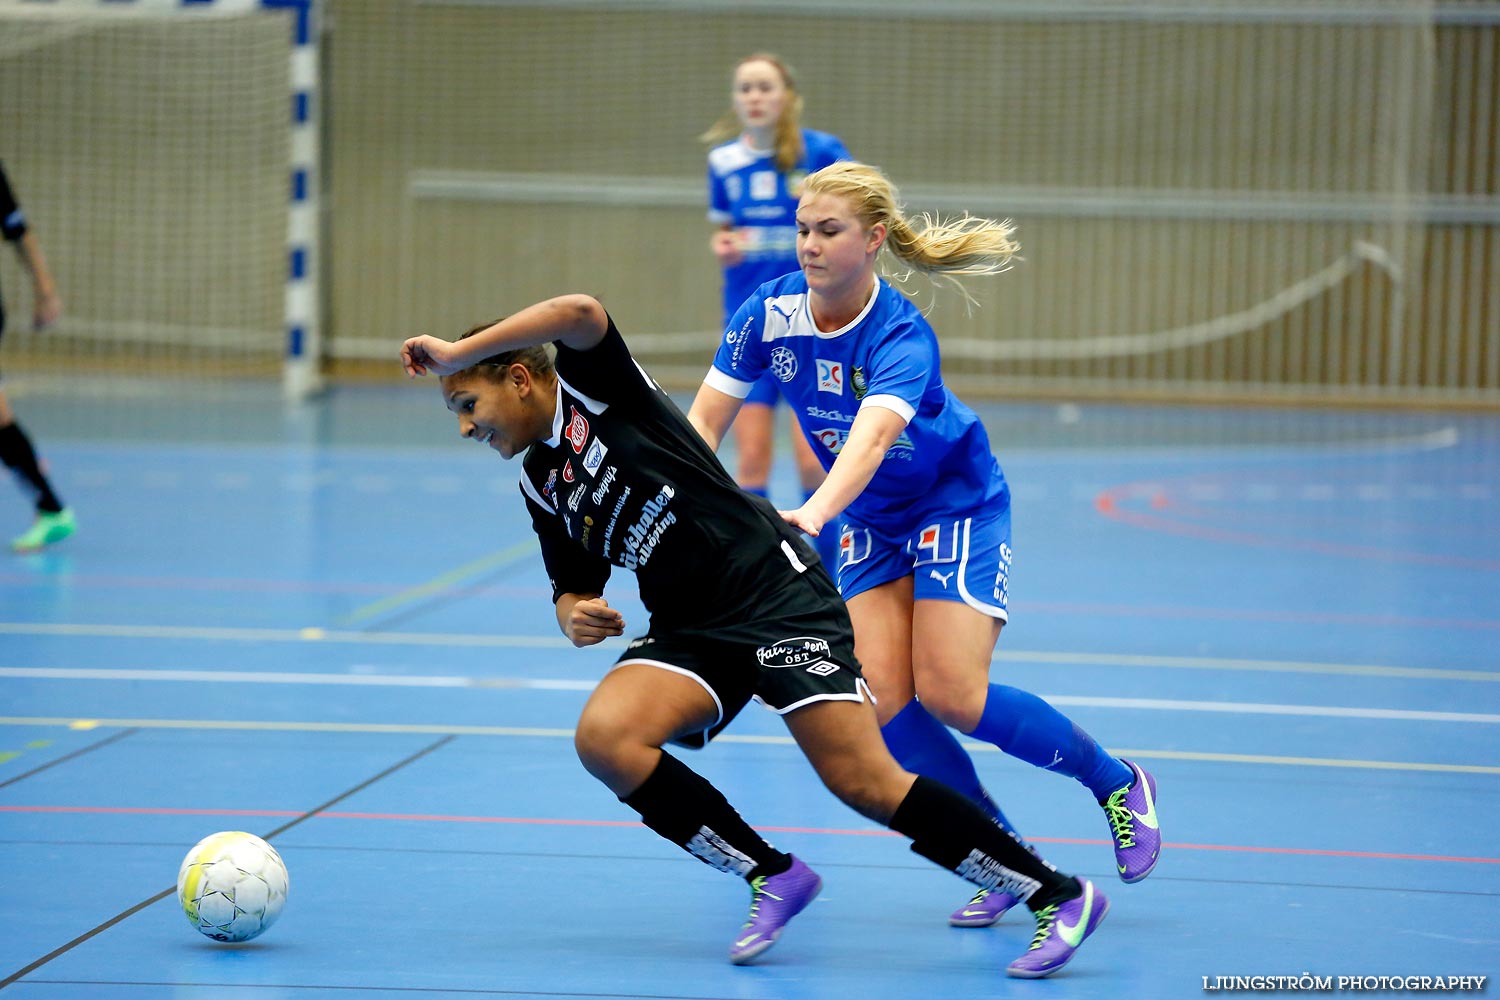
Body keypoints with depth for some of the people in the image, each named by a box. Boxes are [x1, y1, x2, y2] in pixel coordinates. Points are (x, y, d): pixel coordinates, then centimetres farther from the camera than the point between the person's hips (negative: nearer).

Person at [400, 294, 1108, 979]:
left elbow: (581, 314, -25)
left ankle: (1058, 897, -6)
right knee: (602, 738, -20)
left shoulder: (590, 387, -4)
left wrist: (457, 353, -18)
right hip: (690, 632, 8)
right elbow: (573, 586, 26)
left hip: (776, 593, -8)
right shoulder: (541, 486, 17)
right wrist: (573, 615, 1)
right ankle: (771, 877, -6)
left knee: (863, 783, -18)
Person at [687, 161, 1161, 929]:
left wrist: (814, 513, -66)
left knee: (950, 696, -16)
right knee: (884, 698, -13)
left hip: (958, 505, -5)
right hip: (871, 521, 5)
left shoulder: (902, 338, -31)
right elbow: (705, 418, -13)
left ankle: (1115, 782, 9)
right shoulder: (770, 312, -14)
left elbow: (870, 436, -48)